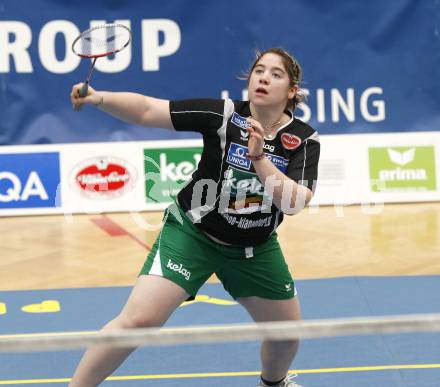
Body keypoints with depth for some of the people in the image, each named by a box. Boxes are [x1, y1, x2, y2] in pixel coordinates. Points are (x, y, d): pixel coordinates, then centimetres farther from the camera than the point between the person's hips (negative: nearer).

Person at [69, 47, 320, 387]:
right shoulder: (224, 114, -17)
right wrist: (99, 98, -38)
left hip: (255, 247, 3)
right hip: (192, 232, -3)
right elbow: (145, 110, -21)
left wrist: (259, 158, -35)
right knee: (139, 320, -17)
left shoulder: (304, 140, -11)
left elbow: (294, 203, -24)